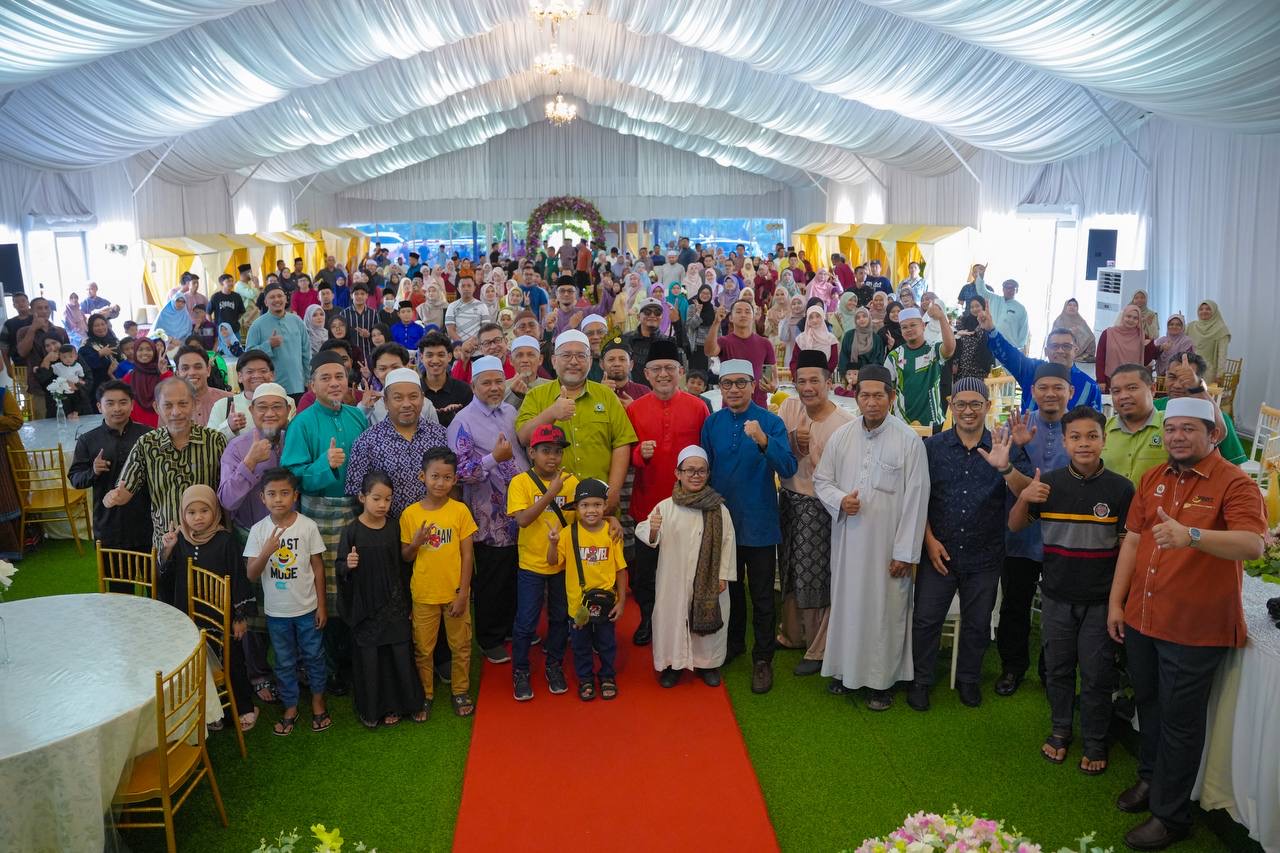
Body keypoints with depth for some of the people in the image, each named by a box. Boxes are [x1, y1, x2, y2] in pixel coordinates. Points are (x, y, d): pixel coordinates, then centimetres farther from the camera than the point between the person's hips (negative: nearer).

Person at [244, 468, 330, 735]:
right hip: (276, 612, 1)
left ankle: (318, 703, 32)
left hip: (307, 608, -1)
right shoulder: (258, 530, -9)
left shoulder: (308, 526, -12)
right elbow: (251, 575, -11)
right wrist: (267, 551, -29)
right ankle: (290, 708, 32)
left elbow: (318, 567, -4)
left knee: (314, 657, 13)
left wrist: (322, 606, -3)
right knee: (284, 662, 16)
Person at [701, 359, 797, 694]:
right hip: (722, 521, 4)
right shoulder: (712, 423, 0)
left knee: (762, 596, 5)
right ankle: (733, 644, 39)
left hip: (759, 523, -4)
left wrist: (763, 440, -38)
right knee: (729, 588, 20)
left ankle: (763, 659, 19)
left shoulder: (771, 422, -11)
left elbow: (788, 469, -23)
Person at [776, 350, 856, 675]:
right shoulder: (790, 407, 0)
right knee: (791, 572, 20)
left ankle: (818, 650, 20)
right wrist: (794, 441, -21)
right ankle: (792, 634, 40)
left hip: (819, 506, -6)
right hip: (789, 501, 6)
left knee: (816, 577, 2)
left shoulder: (845, 422, -17)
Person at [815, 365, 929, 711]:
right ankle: (845, 669, 30)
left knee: (884, 608, 5)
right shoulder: (841, 436, 2)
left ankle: (882, 680, 21)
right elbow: (821, 479, 11)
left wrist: (905, 552, -10)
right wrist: (839, 500, -12)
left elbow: (916, 500, -9)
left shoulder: (909, 440, -9)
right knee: (846, 602, 13)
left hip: (887, 544, -3)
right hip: (847, 539, 3)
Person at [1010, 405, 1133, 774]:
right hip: (1057, 595, 2)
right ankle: (1060, 729, 35)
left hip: (1100, 599, -2)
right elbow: (1015, 526, 5)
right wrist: (1024, 499, -16)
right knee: (1057, 668, 15)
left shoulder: (1121, 488, -8)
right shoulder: (1049, 484, -2)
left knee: (1096, 675, 9)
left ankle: (1095, 742, 27)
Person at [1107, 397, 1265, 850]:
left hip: (1195, 627, -6)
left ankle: (1171, 815, 22)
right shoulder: (1152, 479, 6)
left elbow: (1253, 544, -29)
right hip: (1141, 619, 6)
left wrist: (1191, 535, -46)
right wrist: (1115, 601, 9)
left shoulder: (1235, 484, -12)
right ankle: (1150, 778, 42)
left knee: (1179, 720, 6)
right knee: (1149, 704, 21)